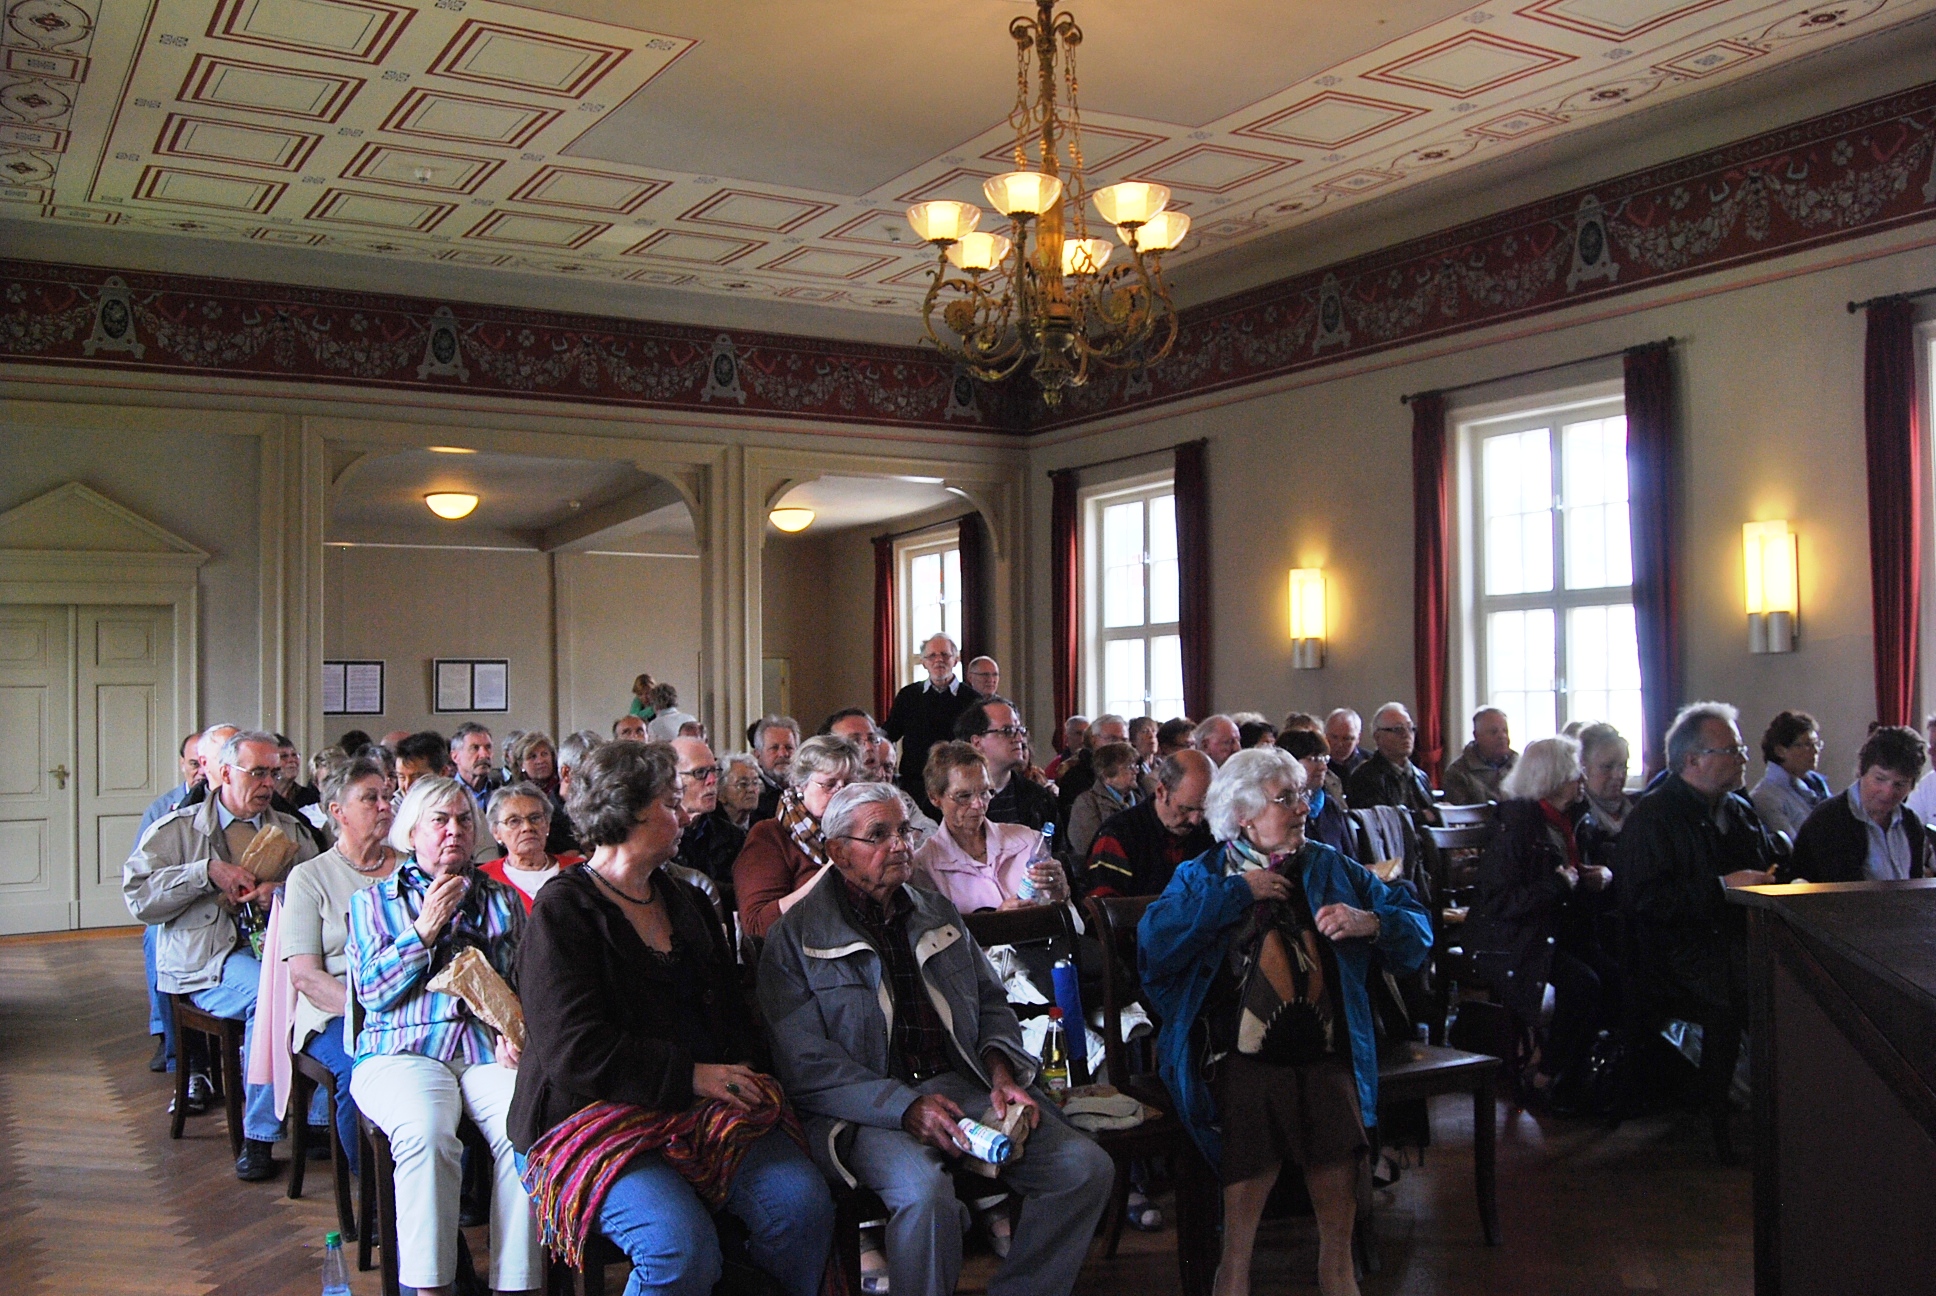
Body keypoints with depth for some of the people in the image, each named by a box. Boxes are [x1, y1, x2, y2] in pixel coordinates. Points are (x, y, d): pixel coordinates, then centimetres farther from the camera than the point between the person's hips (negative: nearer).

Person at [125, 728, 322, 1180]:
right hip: (208, 958, -3)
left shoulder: (290, 830, 21)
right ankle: (258, 1137, -24)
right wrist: (207, 872, -10)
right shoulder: (178, 828, 11)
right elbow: (138, 896, -1)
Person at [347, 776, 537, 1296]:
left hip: (489, 1051, 1)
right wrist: (425, 929, -4)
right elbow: (371, 990, 5)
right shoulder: (373, 901, 18)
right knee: (426, 1132, -35)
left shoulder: (503, 900, 22)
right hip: (403, 1052, -1)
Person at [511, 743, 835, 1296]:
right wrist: (690, 1075, -15)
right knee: (684, 1246, -31)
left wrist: (743, 1074, 1)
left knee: (803, 1202, -21)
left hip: (706, 1106, 6)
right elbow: (573, 1052, -14)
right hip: (599, 1115, -6)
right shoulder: (562, 913, -3)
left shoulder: (687, 903, 21)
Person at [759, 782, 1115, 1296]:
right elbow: (805, 1066, -7)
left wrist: (1002, 1074, 0)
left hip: (965, 1084, 5)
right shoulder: (797, 939, 1)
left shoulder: (940, 914, 19)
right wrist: (905, 1108, -18)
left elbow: (992, 1004, 21)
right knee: (925, 1192, -36)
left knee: (1087, 1168, -14)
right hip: (867, 1109, -5)